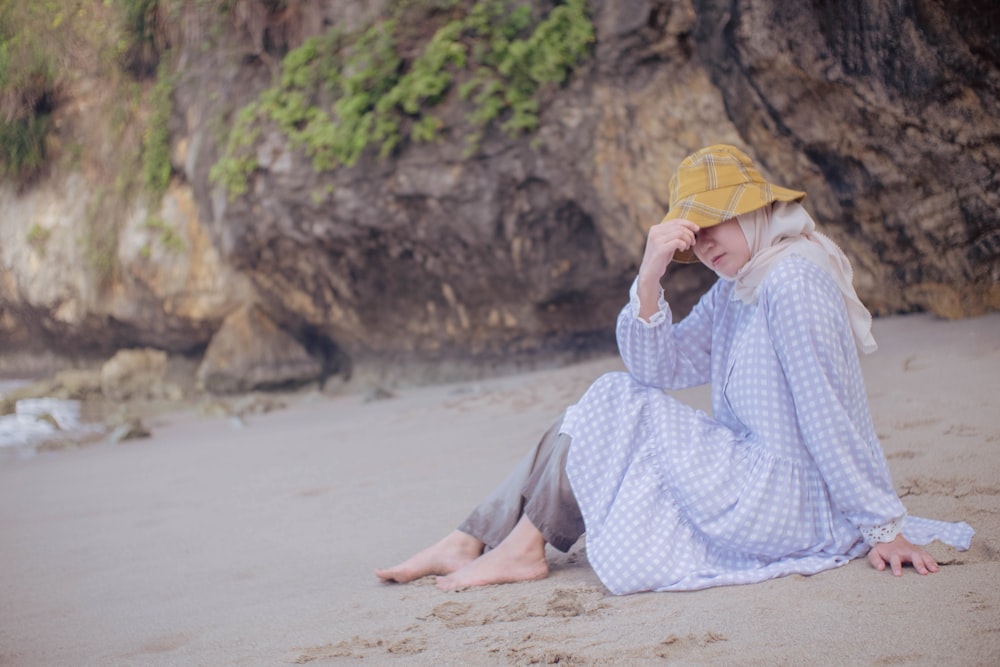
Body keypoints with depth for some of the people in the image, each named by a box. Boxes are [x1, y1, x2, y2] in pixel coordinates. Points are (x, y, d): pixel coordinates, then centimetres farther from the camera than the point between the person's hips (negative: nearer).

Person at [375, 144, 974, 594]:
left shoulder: (792, 280, -19)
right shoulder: (735, 291, 11)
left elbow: (831, 414, -21)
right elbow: (657, 367, 4)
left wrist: (884, 525, -20)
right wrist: (650, 277, -12)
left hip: (786, 504, -10)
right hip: (757, 479, 10)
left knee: (616, 403, -6)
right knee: (600, 412, 8)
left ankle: (525, 546, 3)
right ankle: (469, 542, 7)